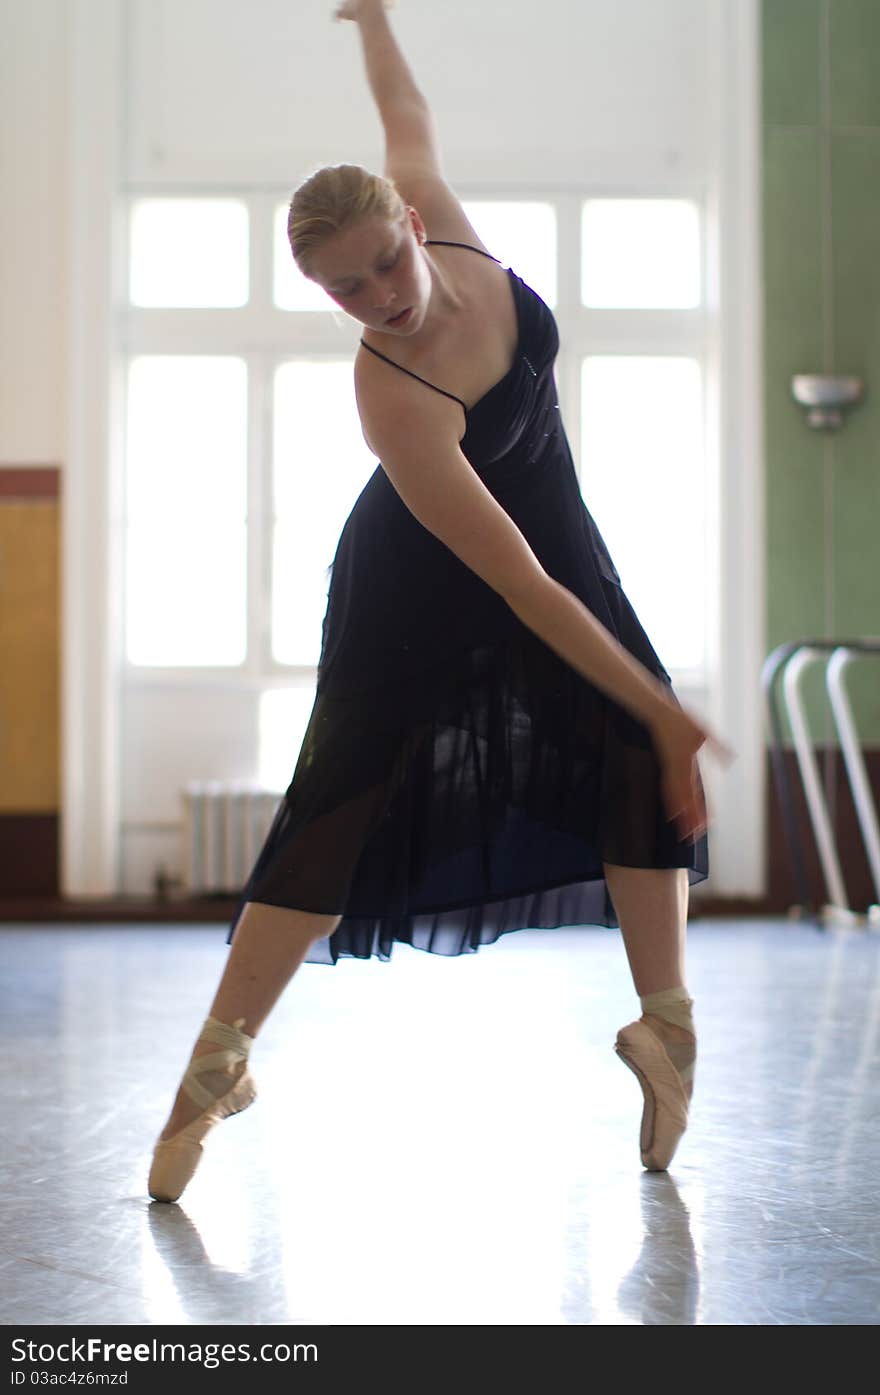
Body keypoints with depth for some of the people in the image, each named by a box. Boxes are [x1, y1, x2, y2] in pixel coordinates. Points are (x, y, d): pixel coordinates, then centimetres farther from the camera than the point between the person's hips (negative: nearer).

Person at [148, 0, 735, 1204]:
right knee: (349, 795, -9)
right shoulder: (395, 404, -37)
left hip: (551, 523, 6)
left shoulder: (441, 226, -22)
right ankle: (220, 1061, 0)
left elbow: (408, 122, 3)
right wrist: (662, 710, -39)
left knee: (645, 763, -7)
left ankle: (665, 1022, 2)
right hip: (419, 590, -6)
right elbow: (523, 590, -39)